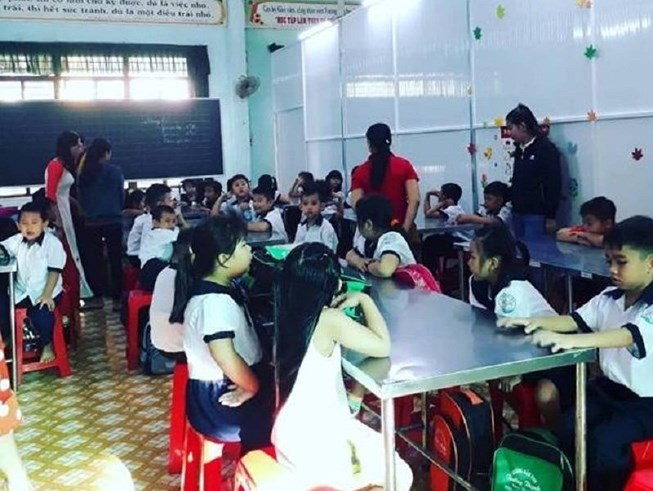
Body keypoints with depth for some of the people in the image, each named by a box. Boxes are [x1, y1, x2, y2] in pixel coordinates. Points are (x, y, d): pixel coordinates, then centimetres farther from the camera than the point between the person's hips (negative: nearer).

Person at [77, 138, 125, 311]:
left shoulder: (84, 174, 0)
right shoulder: (115, 171, -7)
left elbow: (81, 198, 7)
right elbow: (122, 196, 0)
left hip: (91, 222, 2)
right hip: (113, 221, -2)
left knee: (94, 260, 12)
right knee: (115, 260, 5)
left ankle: (98, 296, 17)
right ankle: (116, 298, 6)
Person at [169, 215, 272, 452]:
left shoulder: (226, 288, 5)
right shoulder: (214, 301, -25)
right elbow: (227, 360, -35)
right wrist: (256, 386, -19)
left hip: (229, 388, 9)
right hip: (219, 402, -9)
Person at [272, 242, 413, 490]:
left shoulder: (290, 314, 1)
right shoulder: (329, 320, -21)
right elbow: (382, 346, -19)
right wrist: (364, 299, -9)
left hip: (292, 432, 9)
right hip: (314, 438, -9)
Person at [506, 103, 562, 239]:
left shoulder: (546, 149, -8)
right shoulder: (519, 149, 13)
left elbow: (553, 185, -12)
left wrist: (551, 217, -14)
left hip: (536, 215, -7)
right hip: (518, 213, 7)